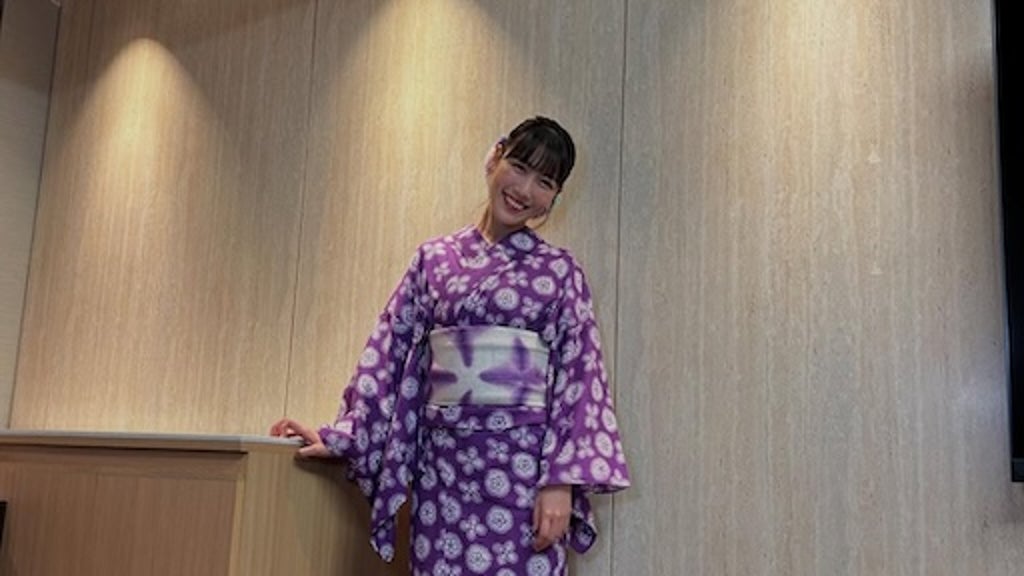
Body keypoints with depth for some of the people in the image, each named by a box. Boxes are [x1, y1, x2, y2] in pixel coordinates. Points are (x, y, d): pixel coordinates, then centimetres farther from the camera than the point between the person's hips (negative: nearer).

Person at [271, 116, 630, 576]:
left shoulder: (559, 270, 3)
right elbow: (389, 353, 10)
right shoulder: (434, 258, 10)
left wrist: (561, 480, -11)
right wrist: (339, 435, 4)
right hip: (442, 461, 2)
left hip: (522, 460, -2)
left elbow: (579, 377, -3)